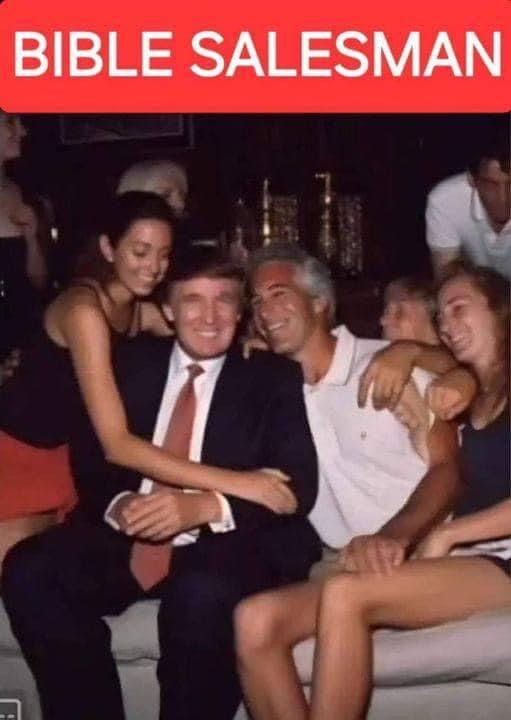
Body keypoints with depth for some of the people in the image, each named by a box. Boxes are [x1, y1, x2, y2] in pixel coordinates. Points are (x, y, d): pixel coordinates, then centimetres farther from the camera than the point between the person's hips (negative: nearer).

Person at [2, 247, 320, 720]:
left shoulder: (275, 378, 4)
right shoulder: (131, 363, 13)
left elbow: (297, 487, -6)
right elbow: (89, 460, 8)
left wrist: (204, 508, -24)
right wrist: (116, 505, -16)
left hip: (224, 548, -3)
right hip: (129, 543, 4)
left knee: (203, 593, -36)